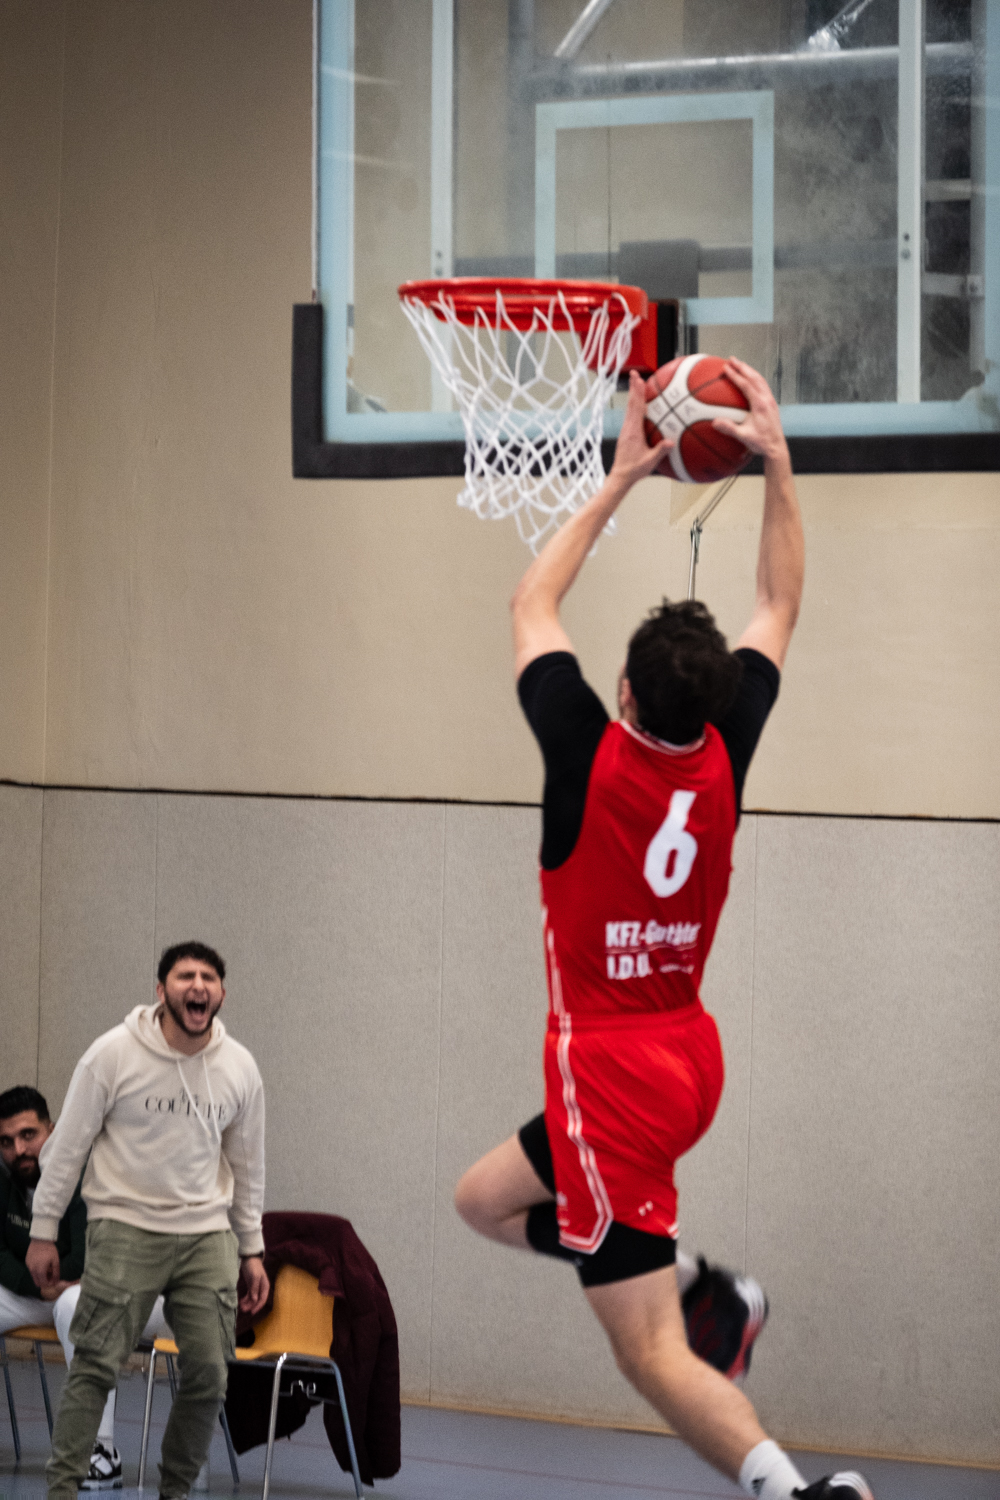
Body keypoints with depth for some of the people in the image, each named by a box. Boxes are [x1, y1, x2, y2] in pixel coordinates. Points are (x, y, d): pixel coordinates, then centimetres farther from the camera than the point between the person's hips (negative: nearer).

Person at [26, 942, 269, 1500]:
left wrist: (252, 1249, 15)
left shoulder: (239, 1068, 3)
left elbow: (247, 1164, 14)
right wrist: (44, 1231, 0)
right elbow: (67, 1145, -1)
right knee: (96, 1365, -10)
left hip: (207, 1232, 4)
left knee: (209, 1374, -1)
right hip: (126, 1228, -4)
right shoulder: (114, 1054, -8)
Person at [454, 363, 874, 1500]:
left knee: (653, 1355, -10)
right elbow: (779, 607, 11)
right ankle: (694, 1284, 13)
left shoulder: (589, 755, -17)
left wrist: (621, 477, 4)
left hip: (611, 1071, -7)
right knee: (484, 1200, 26)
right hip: (688, 1057, 7)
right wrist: (775, 464, 8)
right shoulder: (725, 757, -5)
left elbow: (532, 606, -1)